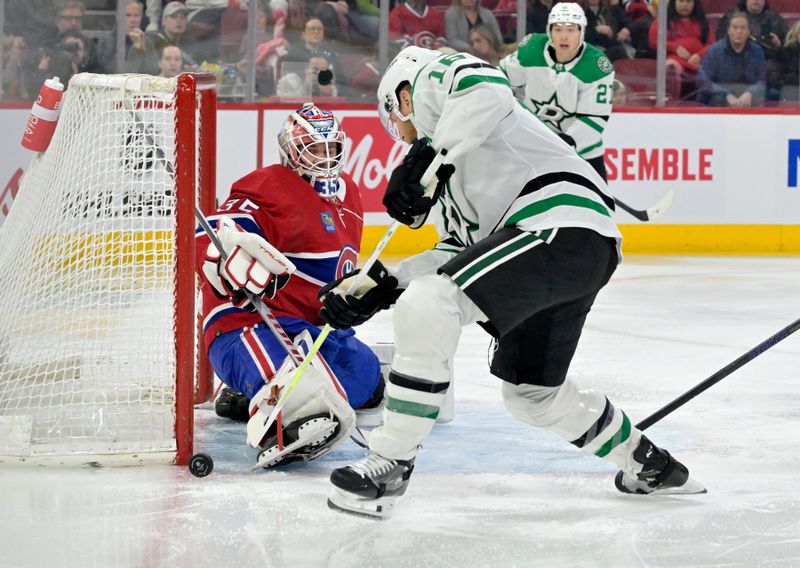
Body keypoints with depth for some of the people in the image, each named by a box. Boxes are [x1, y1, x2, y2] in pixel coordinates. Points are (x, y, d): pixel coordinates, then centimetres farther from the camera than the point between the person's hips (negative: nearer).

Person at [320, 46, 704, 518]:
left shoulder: (431, 78, 8)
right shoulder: (451, 163, 33)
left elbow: (487, 89, -16)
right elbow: (461, 248, 22)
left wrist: (429, 158, -20)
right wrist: (380, 286, 14)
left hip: (561, 224, -11)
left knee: (426, 307, -20)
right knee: (532, 394, 24)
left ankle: (389, 465, -18)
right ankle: (647, 464, 42)